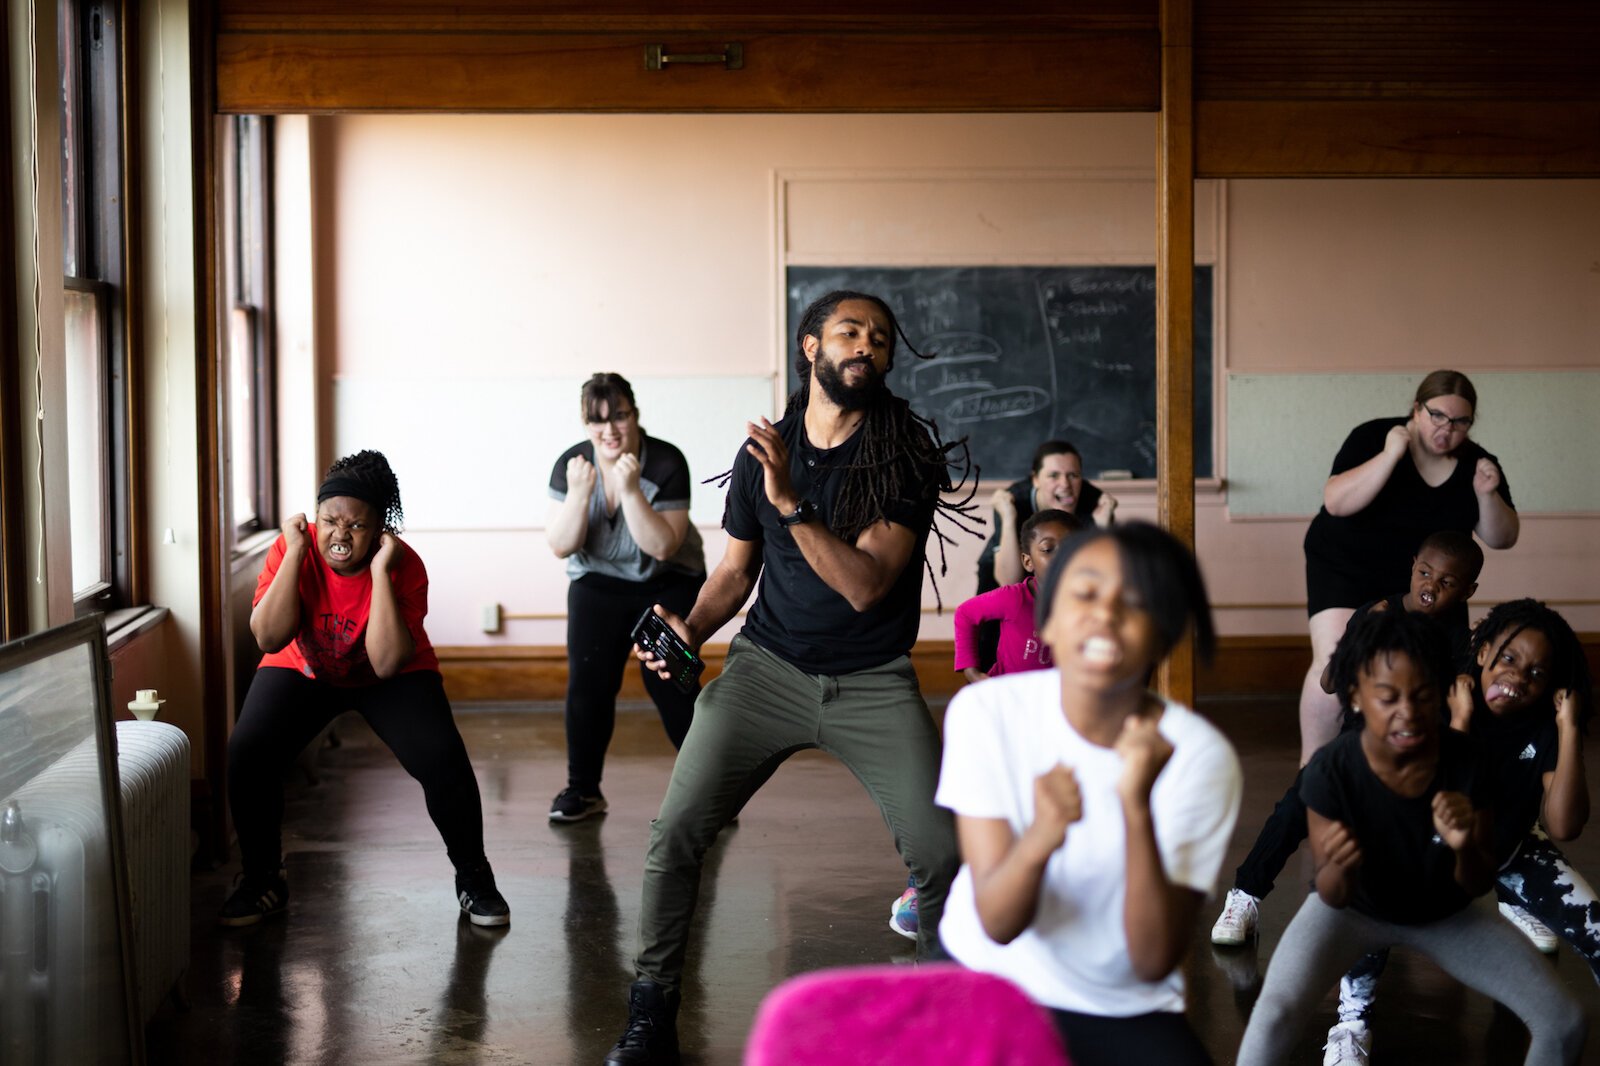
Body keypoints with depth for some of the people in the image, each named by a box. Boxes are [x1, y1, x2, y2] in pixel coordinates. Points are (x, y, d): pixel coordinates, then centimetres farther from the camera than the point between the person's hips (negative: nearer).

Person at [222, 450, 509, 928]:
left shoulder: (403, 564, -27)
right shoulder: (291, 550, -22)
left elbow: (388, 663, -35)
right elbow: (269, 639, -32)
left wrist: (381, 572, -39)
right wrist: (295, 553, -35)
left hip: (392, 677, -1)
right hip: (302, 671, 1)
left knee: (443, 760, -23)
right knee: (247, 753, -21)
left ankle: (473, 878, 2)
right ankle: (262, 880, 1)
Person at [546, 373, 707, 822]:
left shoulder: (666, 464, -20)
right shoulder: (572, 464, -12)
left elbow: (663, 547, -25)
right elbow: (561, 547, -14)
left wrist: (631, 491, -36)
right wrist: (579, 494, -30)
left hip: (668, 585, -3)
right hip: (597, 585, 3)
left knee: (668, 680, -14)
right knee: (587, 681, -8)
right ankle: (583, 789, 5)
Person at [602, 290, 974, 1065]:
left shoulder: (908, 454, -7)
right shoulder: (762, 453, 4)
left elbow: (865, 584, -17)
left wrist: (792, 503, -25)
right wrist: (691, 628, -4)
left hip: (872, 682, -1)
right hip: (767, 666, 2)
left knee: (944, 853, -12)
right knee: (676, 831, -13)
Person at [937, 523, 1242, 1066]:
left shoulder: (1200, 755, -15)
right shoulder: (986, 711, -13)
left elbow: (1154, 962, -19)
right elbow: (997, 923, -17)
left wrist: (1137, 809, -33)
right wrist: (1039, 839, -39)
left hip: (1124, 1014, 0)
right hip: (985, 975, 0)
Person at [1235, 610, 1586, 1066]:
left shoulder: (1467, 764, -27)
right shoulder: (1331, 771, -31)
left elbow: (1477, 887, -15)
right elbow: (1332, 898, -23)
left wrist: (1465, 849, -39)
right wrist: (1337, 869, -48)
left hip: (1446, 910, 2)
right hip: (1354, 907, -2)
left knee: (1564, 1023, -10)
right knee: (1276, 1014, -28)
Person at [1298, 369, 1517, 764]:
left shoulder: (1476, 464, -4)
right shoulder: (1373, 438, -15)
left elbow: (1502, 539, -3)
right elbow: (1336, 502, -26)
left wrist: (1487, 495, -22)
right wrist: (1390, 455, -32)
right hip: (1345, 567, -4)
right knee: (1333, 666, -19)